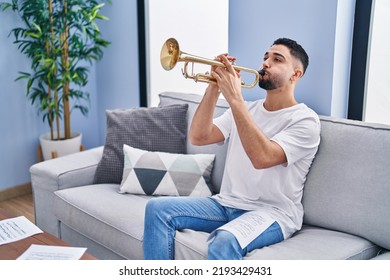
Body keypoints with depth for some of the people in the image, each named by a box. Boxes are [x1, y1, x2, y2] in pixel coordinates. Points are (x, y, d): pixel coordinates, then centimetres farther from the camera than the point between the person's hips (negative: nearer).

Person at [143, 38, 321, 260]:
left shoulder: (305, 119, -7)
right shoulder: (245, 109, 14)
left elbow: (262, 157, -25)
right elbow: (198, 137, 1)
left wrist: (235, 98, -24)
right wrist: (214, 88, -8)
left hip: (272, 212, -6)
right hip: (227, 204, 6)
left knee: (225, 241, -36)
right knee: (158, 208, -11)